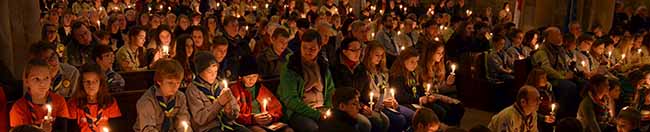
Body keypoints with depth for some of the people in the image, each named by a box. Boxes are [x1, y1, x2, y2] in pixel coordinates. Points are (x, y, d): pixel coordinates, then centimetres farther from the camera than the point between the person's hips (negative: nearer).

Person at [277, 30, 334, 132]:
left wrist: (327, 110, 0)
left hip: (322, 110, 5)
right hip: (298, 112, -5)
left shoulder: (323, 66, 12)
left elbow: (330, 90, 20)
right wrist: (317, 115, -18)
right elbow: (290, 100, -13)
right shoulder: (290, 69, -6)